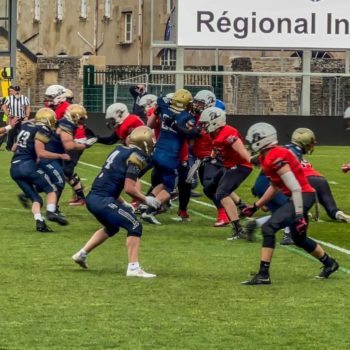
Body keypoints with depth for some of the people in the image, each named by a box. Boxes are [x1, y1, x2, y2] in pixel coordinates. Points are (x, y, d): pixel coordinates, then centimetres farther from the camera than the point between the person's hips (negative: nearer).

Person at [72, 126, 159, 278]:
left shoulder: (120, 150, 17)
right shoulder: (136, 157, -10)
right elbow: (129, 188, -17)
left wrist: (122, 204, 25)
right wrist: (146, 199, -2)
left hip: (92, 197, 9)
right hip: (103, 201, -9)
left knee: (112, 228, 30)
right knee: (135, 226, -5)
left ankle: (82, 254, 33)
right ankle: (133, 268, -10)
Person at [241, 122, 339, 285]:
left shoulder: (275, 158, -21)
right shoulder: (266, 158, 8)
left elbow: (295, 188, -24)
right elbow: (275, 186, 21)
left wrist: (299, 215, -24)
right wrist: (256, 206, 23)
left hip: (303, 197, -10)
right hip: (301, 197, 10)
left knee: (268, 228, -19)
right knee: (299, 239, 26)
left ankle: (263, 275, -19)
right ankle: (329, 264, 47)